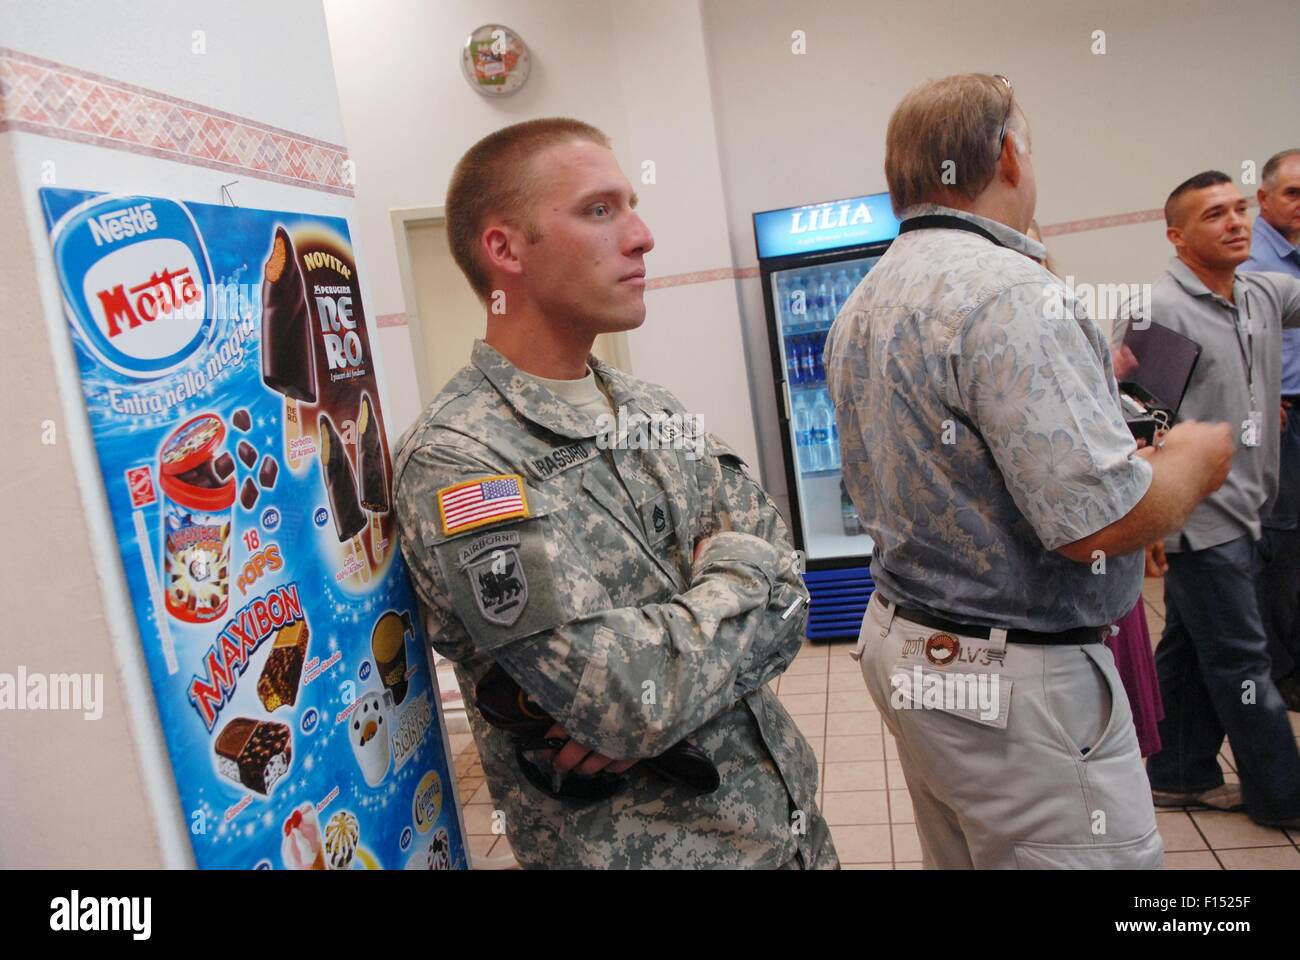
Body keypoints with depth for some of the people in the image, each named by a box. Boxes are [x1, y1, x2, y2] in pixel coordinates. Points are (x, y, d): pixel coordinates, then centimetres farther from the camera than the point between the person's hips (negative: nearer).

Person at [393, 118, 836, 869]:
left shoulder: (651, 408, 3)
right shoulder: (455, 461, -20)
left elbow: (782, 595, -3)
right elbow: (629, 700, -27)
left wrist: (660, 694, -20)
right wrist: (739, 575, -12)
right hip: (645, 847, -6)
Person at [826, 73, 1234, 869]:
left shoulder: (861, 307, 8)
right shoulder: (1007, 290, -21)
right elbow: (1097, 518, -26)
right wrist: (1195, 459, -5)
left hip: (905, 645, 9)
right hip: (1019, 683, -9)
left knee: (960, 852, 22)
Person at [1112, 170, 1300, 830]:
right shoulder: (1156, 309, -14)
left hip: (1240, 513, 8)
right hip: (1199, 520, -8)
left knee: (1190, 651, 16)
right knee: (1241, 663, 3)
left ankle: (1178, 777, 29)